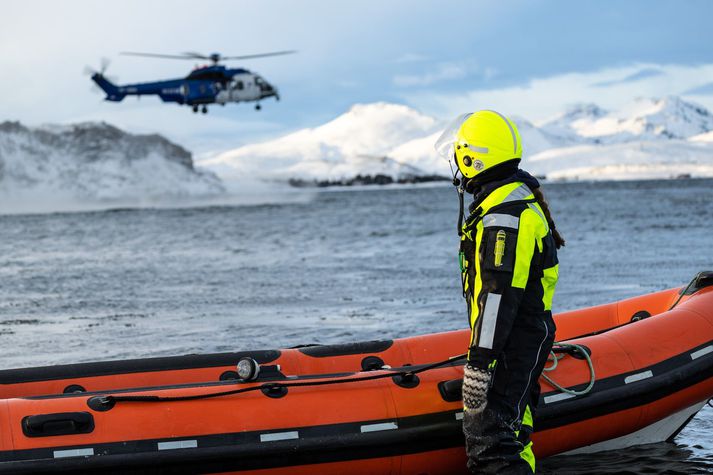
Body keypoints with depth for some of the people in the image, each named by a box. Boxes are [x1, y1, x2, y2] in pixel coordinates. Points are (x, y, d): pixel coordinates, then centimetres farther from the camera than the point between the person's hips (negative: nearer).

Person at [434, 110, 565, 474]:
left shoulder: (503, 214, -21)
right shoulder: (521, 195, 15)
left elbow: (498, 293, -26)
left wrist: (480, 360, -27)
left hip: (511, 344, -11)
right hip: (528, 335, 11)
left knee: (488, 437, -17)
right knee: (511, 432, 17)